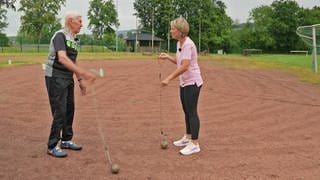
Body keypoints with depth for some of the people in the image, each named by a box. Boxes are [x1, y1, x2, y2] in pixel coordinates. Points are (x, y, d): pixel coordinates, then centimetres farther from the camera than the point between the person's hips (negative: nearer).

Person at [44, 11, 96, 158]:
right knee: (60, 112, -9)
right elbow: (62, 58, -31)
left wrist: (80, 80, 16)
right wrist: (84, 73, -38)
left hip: (68, 78, 9)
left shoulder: (74, 39, 12)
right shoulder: (60, 35, -16)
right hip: (55, 78, -9)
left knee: (70, 109, 12)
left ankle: (66, 140, 26)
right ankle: (52, 146, 2)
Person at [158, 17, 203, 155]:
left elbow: (184, 66, -29)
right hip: (184, 83, 10)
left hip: (192, 82, -10)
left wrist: (169, 78, -28)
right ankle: (188, 138, 29)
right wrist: (167, 57, 4)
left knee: (192, 112, -6)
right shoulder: (179, 43, 9)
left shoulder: (188, 44, -21)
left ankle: (195, 144, 0)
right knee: (187, 111, 17)